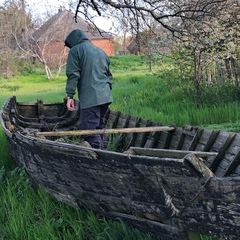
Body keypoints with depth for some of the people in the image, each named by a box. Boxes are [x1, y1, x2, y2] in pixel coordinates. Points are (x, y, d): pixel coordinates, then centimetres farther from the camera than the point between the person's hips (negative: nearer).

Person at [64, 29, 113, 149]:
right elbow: (109, 75, 25)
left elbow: (73, 75, -9)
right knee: (101, 127, 14)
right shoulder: (100, 51, 23)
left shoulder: (75, 50, 1)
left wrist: (70, 95, -10)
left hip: (89, 98, -7)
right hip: (105, 96, 8)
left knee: (89, 129, -8)